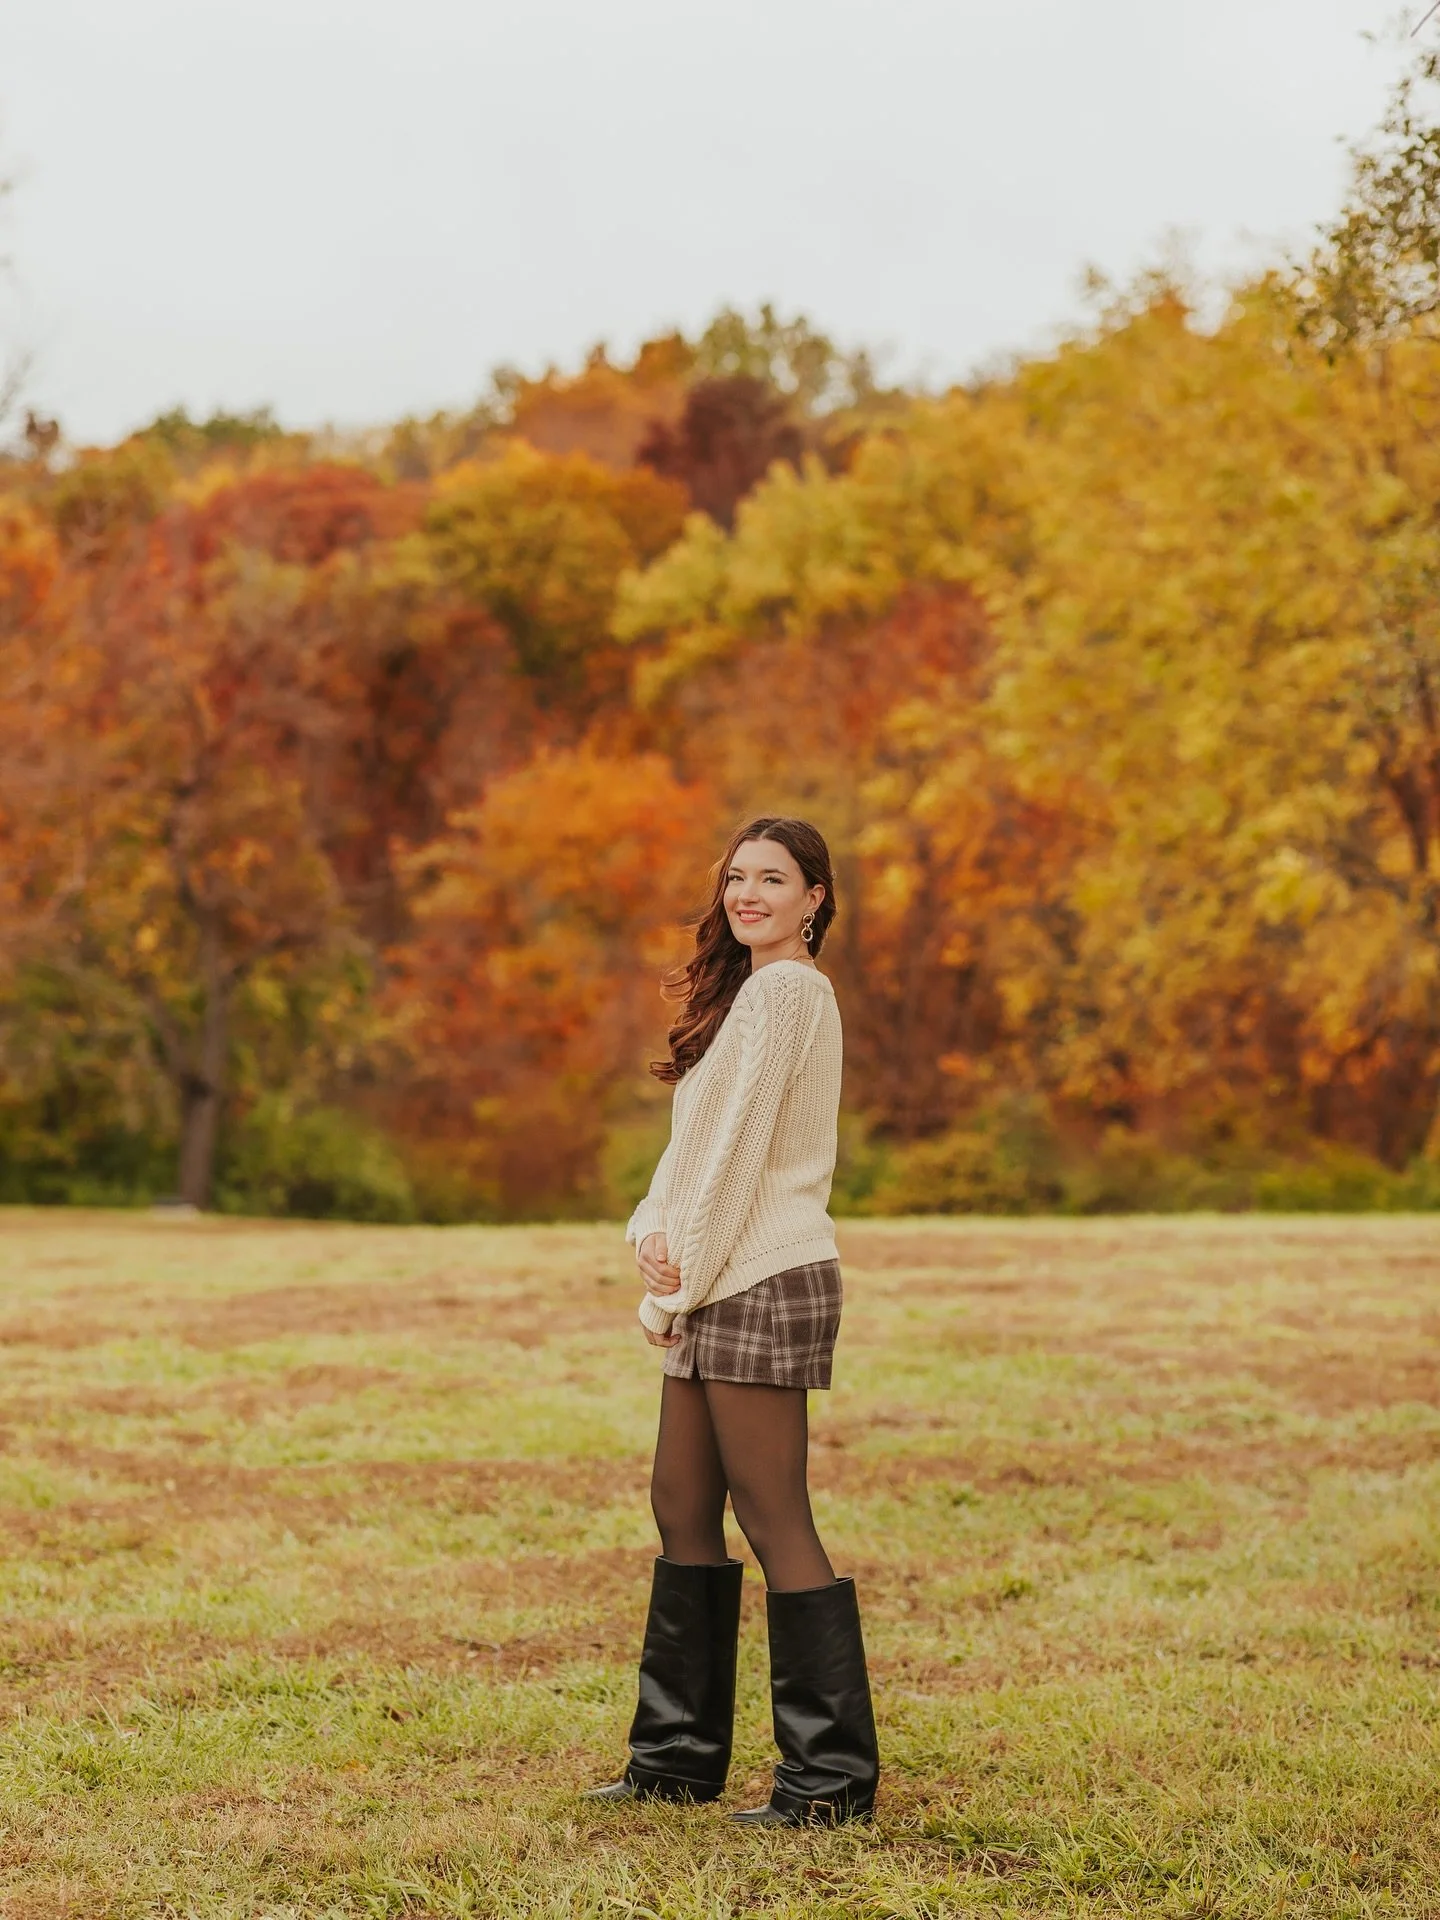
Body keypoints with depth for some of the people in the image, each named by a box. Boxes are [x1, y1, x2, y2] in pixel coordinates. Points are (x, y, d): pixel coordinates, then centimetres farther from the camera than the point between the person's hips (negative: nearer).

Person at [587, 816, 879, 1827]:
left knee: (775, 1521, -7)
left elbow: (740, 1149, -15)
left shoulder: (783, 991, -12)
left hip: (763, 1282, -10)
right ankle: (680, 1755, 21)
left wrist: (676, 1290, -10)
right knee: (683, 1507, 13)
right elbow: (697, 1142, 16)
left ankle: (835, 1773, -2)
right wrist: (652, 1232, -2)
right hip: (719, 1286, 10)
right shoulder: (750, 989, 19)